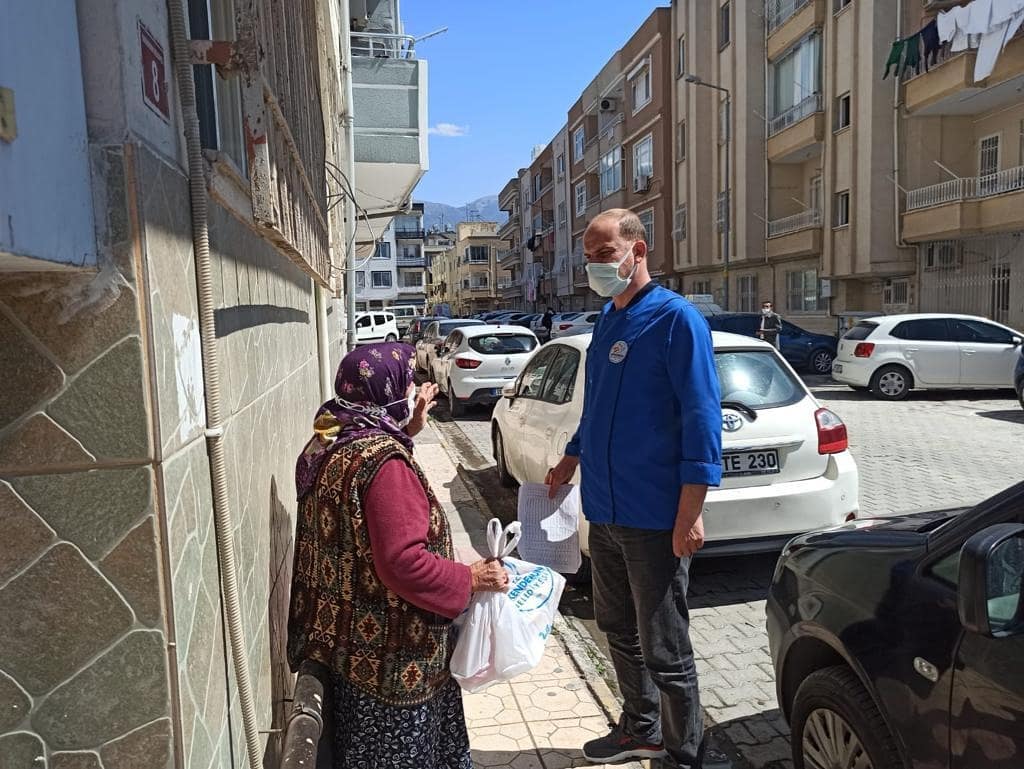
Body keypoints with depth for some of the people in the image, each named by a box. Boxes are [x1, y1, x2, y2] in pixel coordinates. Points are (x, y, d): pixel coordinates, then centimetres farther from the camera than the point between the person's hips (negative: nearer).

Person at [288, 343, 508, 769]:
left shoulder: (332, 444, 4)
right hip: (385, 652, -9)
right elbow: (403, 562, -31)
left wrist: (408, 431, 17)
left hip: (350, 636, 9)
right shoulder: (383, 462, -27)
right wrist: (471, 578, -18)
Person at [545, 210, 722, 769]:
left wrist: (689, 514, -20)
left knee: (663, 649, 6)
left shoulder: (676, 319, -12)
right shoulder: (607, 320, 11)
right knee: (618, 629, 21)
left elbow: (702, 418, -17)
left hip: (654, 518, -8)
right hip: (604, 510, 8)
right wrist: (572, 460, 18)